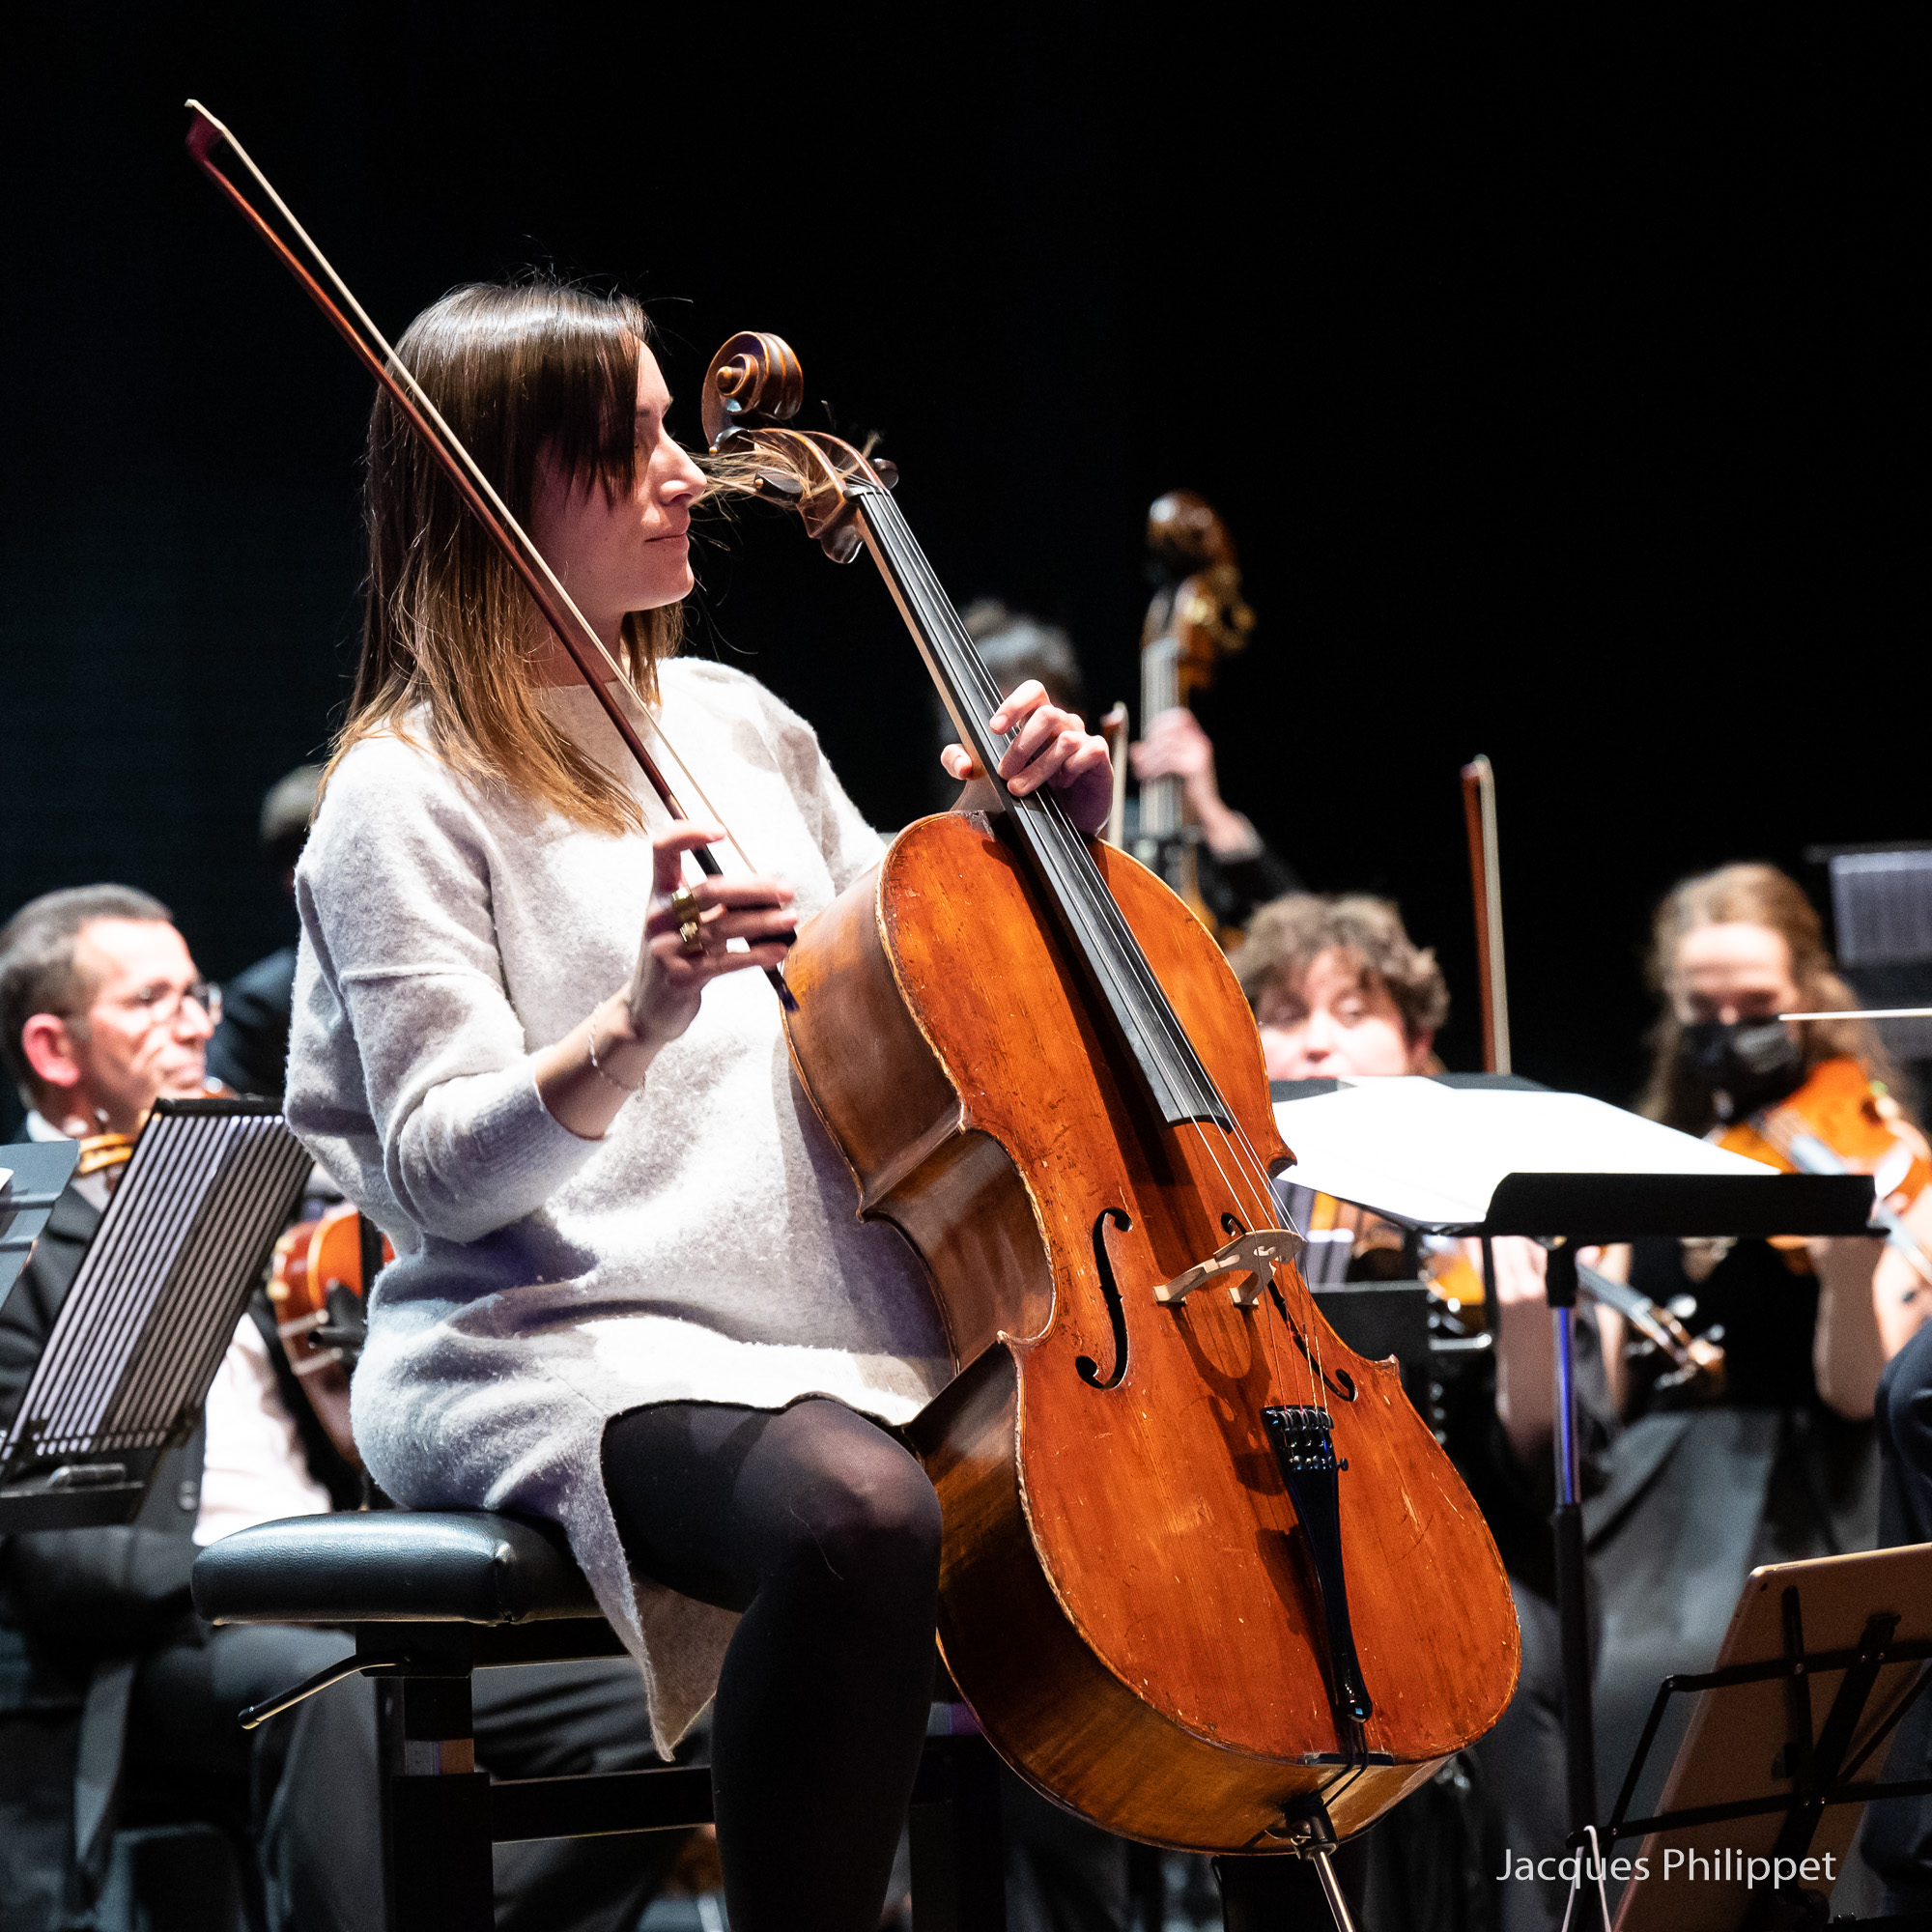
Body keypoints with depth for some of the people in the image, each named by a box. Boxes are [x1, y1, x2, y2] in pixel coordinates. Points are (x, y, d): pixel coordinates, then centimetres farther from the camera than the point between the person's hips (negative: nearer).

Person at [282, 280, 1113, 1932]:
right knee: (858, 1512, -36)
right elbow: (440, 1172, -12)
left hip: (841, 1343, 7)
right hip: (553, 1355, -7)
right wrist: (637, 1024, -29)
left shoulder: (738, 724, 16)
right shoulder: (410, 794, -3)